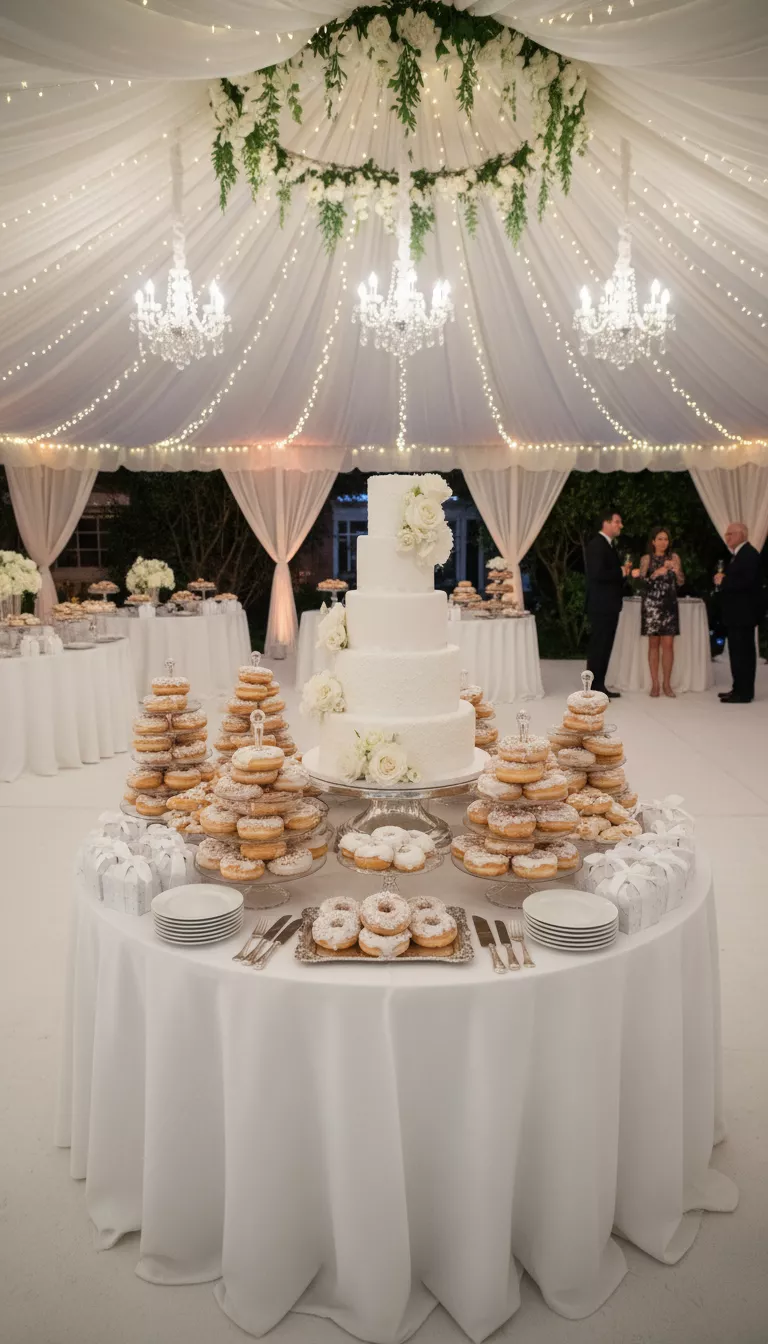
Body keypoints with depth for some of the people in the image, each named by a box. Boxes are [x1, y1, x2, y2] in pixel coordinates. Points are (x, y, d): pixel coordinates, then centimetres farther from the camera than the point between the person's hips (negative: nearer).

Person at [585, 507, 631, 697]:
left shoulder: (607, 545, 18)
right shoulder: (596, 544, -14)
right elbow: (597, 574, -26)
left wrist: (623, 571, 4)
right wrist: (621, 572, -14)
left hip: (609, 605, 10)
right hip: (601, 606, -10)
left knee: (605, 647, 13)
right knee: (597, 647, -6)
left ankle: (599, 686, 20)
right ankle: (593, 689, -1)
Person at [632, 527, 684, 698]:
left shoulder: (674, 557, 8)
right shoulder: (647, 559, 5)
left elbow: (681, 582, 4)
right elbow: (641, 580, -6)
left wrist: (676, 569, -14)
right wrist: (656, 573, -20)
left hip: (669, 605, 1)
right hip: (651, 605, -1)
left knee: (668, 644, -3)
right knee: (653, 644, 2)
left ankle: (667, 683, 5)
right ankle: (655, 684, 7)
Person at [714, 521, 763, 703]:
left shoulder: (749, 554, -14)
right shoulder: (739, 554, 18)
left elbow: (746, 581, -26)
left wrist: (723, 581, -17)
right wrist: (723, 580, 2)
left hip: (743, 612, -11)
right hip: (737, 612, 11)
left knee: (743, 652, -8)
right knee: (738, 652, 13)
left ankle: (744, 692, -6)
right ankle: (740, 689, 19)